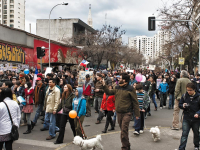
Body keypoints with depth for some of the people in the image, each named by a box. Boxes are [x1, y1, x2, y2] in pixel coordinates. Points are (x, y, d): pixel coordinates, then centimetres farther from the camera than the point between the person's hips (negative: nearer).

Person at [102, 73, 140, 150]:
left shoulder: (130, 89, -10)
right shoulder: (117, 88, 7)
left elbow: (135, 102, -9)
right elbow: (109, 92, 19)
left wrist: (137, 114, -9)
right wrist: (104, 86, 5)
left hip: (127, 113, -6)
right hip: (118, 112, 6)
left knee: (124, 131, -9)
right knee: (123, 130, 16)